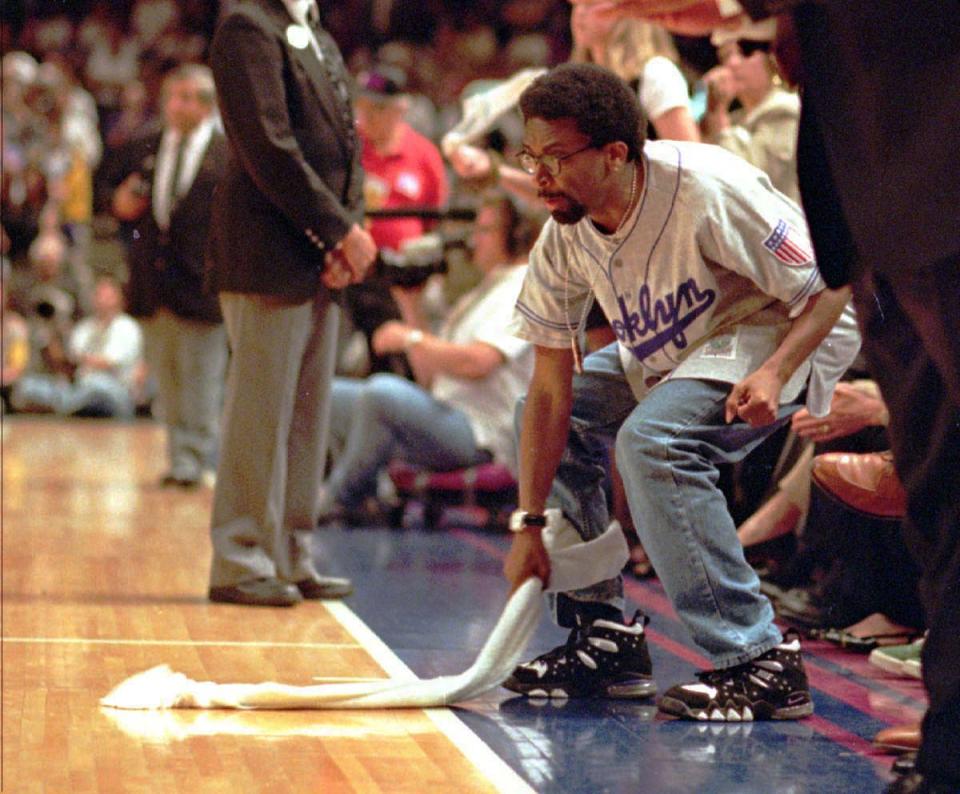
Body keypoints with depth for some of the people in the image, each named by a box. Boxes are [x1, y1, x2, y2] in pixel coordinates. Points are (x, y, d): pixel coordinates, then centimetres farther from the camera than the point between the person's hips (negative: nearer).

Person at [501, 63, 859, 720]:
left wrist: (774, 373, -41)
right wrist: (529, 522, -10)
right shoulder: (563, 239, -11)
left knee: (653, 438, -31)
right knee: (554, 418, 2)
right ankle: (605, 635, 8)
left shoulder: (707, 191, -31)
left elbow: (832, 285, -25)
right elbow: (551, 389, -7)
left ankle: (761, 661, -27)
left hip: (791, 335, -8)